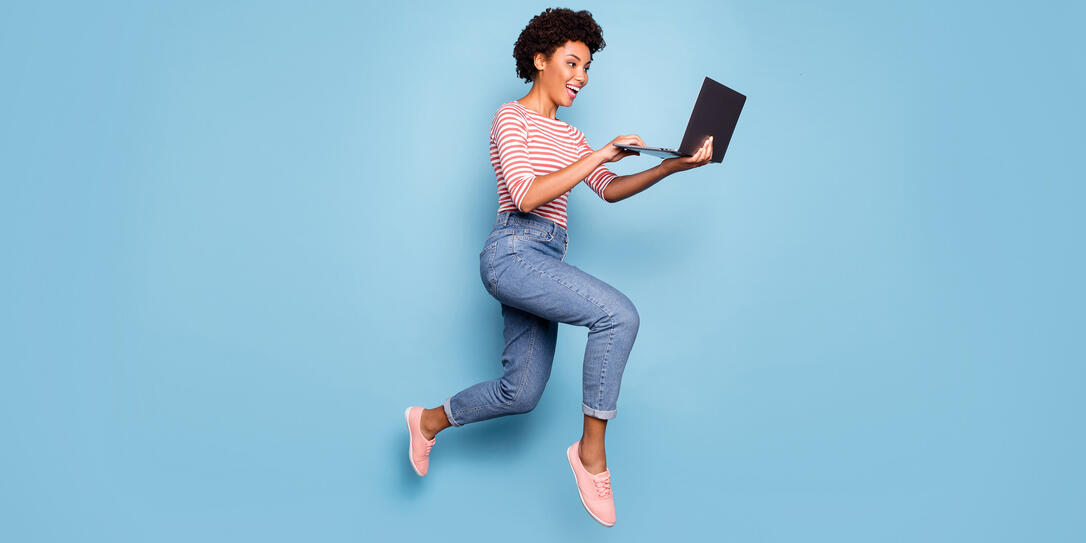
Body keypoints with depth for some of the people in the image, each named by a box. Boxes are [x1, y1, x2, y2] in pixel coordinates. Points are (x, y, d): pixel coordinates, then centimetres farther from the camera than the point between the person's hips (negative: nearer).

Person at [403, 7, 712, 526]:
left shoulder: (566, 134, 22)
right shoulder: (511, 118, -2)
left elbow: (609, 190, 12)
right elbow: (526, 196, -16)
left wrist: (671, 166, -1)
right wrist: (599, 154, -17)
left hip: (542, 262, 9)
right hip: (512, 251, -9)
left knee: (521, 392, 10)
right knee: (618, 314, -25)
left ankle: (429, 421, 34)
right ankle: (591, 450, -12)